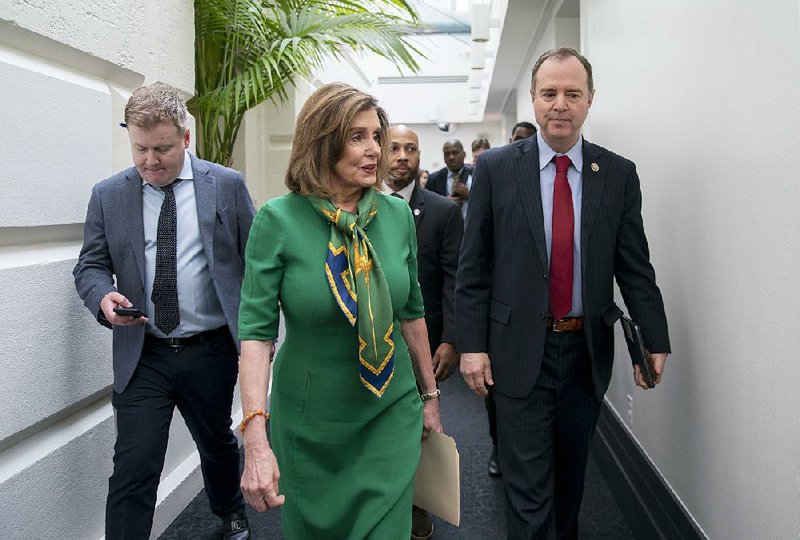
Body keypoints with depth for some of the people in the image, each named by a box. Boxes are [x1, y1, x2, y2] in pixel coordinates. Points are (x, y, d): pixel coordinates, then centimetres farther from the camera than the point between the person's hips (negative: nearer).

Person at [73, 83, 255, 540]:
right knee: (132, 470, -3)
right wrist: (103, 295, -18)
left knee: (218, 445, 21)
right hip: (142, 355, 0)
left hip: (211, 351, 0)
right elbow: (91, 264, 5)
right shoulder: (108, 195, 0)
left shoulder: (227, 185, -4)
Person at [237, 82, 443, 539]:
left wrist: (430, 394, 13)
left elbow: (412, 311, 6)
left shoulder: (398, 214, -4)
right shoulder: (277, 220, -14)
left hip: (392, 411, 2)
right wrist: (256, 439, -25)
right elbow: (256, 330, -17)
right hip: (308, 420, -1)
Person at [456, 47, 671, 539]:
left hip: (588, 350, 3)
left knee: (572, 469, 21)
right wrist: (472, 344, -8)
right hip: (520, 349, -2)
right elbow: (473, 267, -4)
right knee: (528, 483, 4)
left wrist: (654, 341, -5)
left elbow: (635, 268, 2)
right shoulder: (496, 168, -5)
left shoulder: (619, 174, 0)